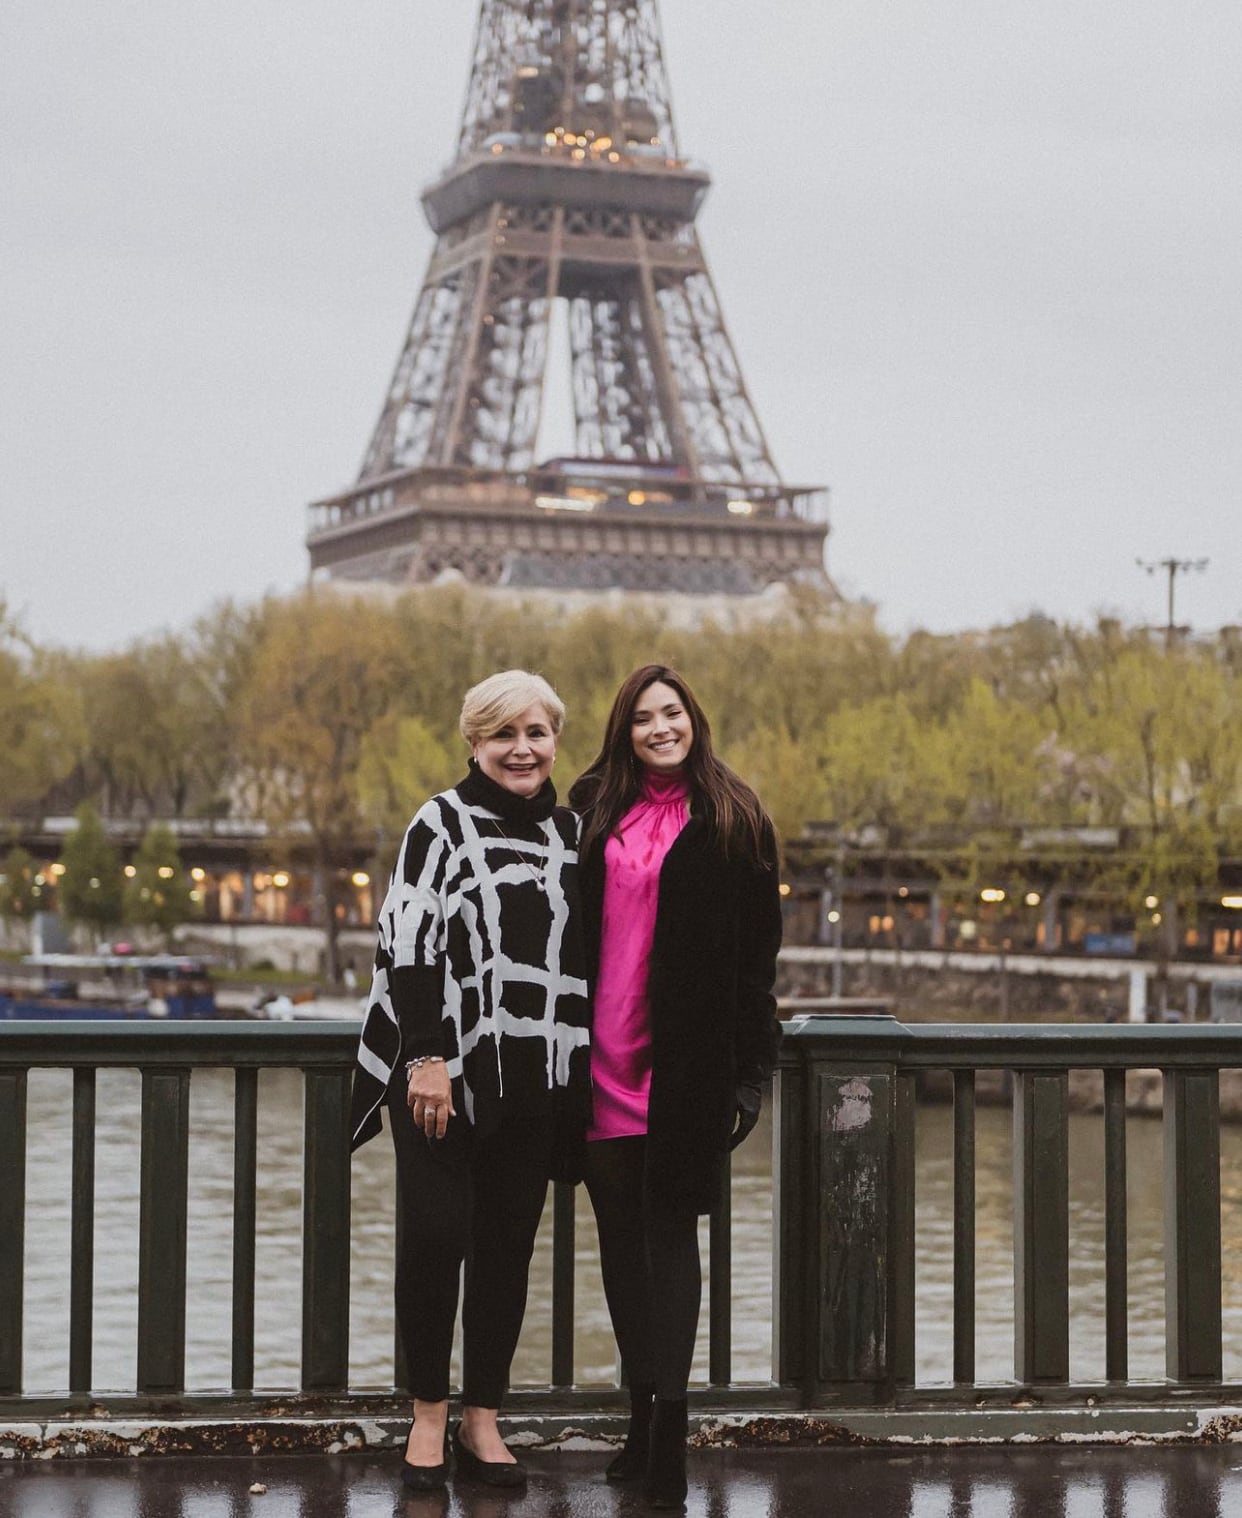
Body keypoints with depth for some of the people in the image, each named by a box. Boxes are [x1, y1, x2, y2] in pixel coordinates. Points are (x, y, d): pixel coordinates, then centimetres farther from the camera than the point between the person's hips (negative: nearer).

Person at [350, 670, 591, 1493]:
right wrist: (426, 1058, -16)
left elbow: (589, 953, 18)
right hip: (446, 1070, -4)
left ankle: (483, 1420, 15)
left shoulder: (572, 833, 13)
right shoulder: (442, 825, -1)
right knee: (435, 1233, -5)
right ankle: (429, 1416, 9)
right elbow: (409, 944, -8)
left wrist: (587, 1071, 13)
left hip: (535, 1078, 4)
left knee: (508, 1243, 6)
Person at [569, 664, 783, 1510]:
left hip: (686, 1059, -4)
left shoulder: (732, 821, 0)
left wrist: (749, 1070, -6)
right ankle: (647, 1421, 17)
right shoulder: (593, 810, 10)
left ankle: (669, 1429, -8)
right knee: (622, 1237, 8)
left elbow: (756, 950, -1)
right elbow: (567, 925, 15)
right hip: (605, 1058, 4)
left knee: (670, 1231, -6)